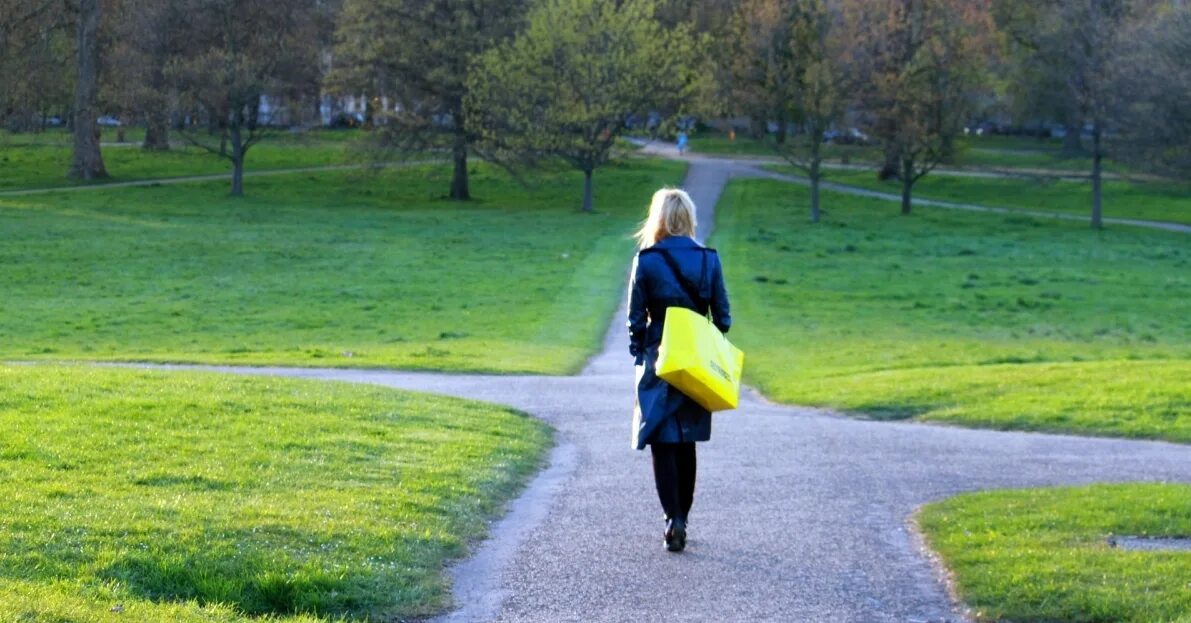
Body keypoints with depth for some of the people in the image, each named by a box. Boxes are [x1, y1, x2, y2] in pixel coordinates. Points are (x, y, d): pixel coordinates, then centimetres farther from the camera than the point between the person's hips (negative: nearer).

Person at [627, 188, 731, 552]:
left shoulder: (646, 260, -8)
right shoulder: (709, 260, 0)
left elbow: (636, 318, -5)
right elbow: (722, 317, 3)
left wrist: (639, 354, 8)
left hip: (659, 360, -3)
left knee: (662, 443, -1)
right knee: (687, 443, 15)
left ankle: (674, 518, -15)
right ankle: (682, 517, 21)